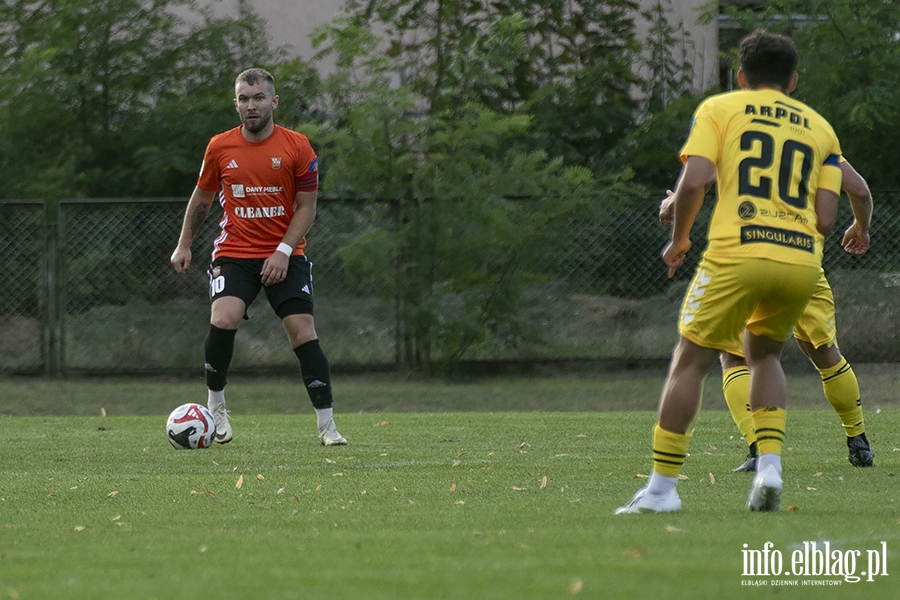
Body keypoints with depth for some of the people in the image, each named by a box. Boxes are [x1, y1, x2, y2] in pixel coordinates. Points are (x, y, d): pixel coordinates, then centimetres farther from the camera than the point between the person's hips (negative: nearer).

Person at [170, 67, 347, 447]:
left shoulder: (297, 147, -4)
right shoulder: (219, 148, 1)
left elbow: (306, 207, -1)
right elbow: (201, 198, 16)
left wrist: (284, 251, -12)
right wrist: (184, 245, 12)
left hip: (284, 256, -1)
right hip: (234, 253, 1)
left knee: (302, 331, -10)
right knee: (223, 319, -23)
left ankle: (326, 425, -3)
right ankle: (215, 408, -4)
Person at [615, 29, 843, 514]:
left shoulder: (718, 109, 10)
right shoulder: (821, 128, 19)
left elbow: (693, 182, -5)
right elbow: (826, 219, 9)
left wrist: (678, 239, 11)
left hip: (736, 253, -4)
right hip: (802, 261, 4)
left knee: (689, 362, 7)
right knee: (763, 355, 25)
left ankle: (662, 487, 3)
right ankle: (769, 465, 6)